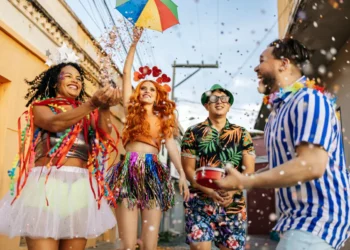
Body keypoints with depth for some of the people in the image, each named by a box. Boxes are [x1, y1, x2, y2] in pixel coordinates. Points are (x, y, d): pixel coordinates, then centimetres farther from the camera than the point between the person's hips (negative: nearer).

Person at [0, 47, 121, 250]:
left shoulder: (86, 113, 19)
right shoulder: (40, 106, 10)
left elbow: (104, 135, 0)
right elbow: (55, 124, -12)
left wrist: (104, 108, -19)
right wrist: (94, 103, -23)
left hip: (81, 186, 3)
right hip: (47, 183, -3)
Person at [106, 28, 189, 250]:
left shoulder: (164, 118, 19)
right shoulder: (131, 110, 14)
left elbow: (171, 145, 8)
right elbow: (127, 73, 12)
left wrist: (182, 175, -3)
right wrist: (134, 43, 11)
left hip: (154, 174, 2)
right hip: (130, 172, -2)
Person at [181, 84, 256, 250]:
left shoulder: (242, 134, 8)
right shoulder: (193, 133, 2)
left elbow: (249, 169, 2)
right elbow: (188, 169, -2)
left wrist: (232, 190, -16)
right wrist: (210, 192, -17)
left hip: (234, 204, 2)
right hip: (200, 202, -2)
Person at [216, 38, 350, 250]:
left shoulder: (309, 99, -17)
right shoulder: (278, 109, 11)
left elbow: (311, 165, -28)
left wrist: (244, 182, -23)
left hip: (319, 216, -8)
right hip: (296, 216, 8)